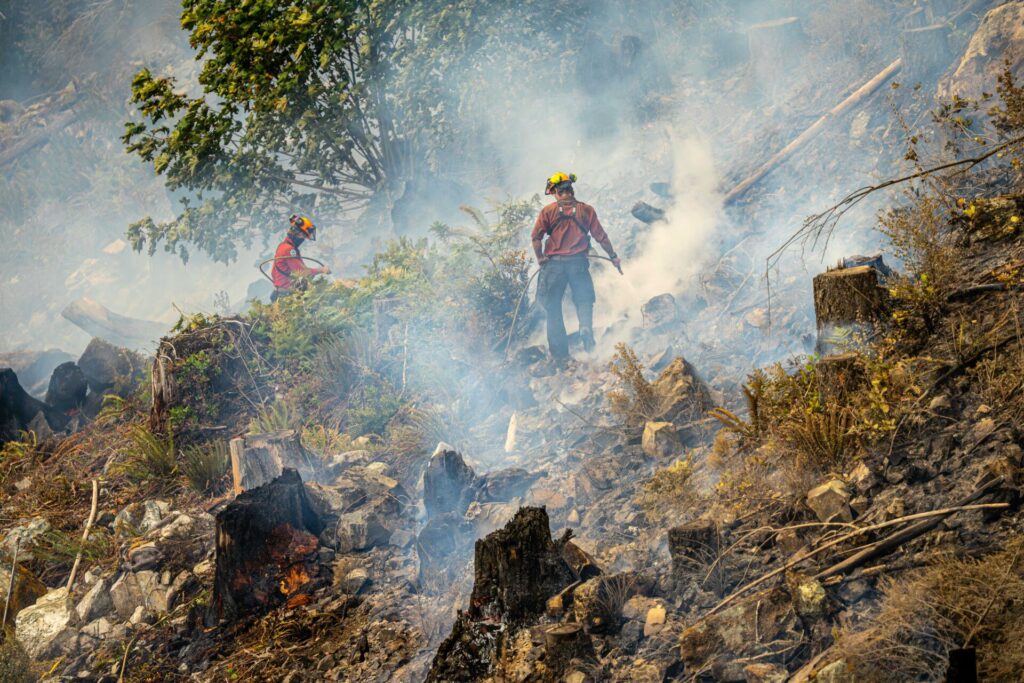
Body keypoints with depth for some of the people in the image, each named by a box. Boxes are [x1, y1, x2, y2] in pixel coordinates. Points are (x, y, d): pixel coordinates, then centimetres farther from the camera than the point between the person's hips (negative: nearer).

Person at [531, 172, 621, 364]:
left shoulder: (548, 211, 1)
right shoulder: (586, 210, 4)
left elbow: (536, 237, -6)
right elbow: (601, 237, 6)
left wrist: (540, 258, 6)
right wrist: (613, 256, 17)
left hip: (553, 263, -1)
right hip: (578, 262, 1)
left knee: (553, 307, 9)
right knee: (584, 299, 14)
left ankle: (560, 352, 6)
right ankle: (586, 327, -18)